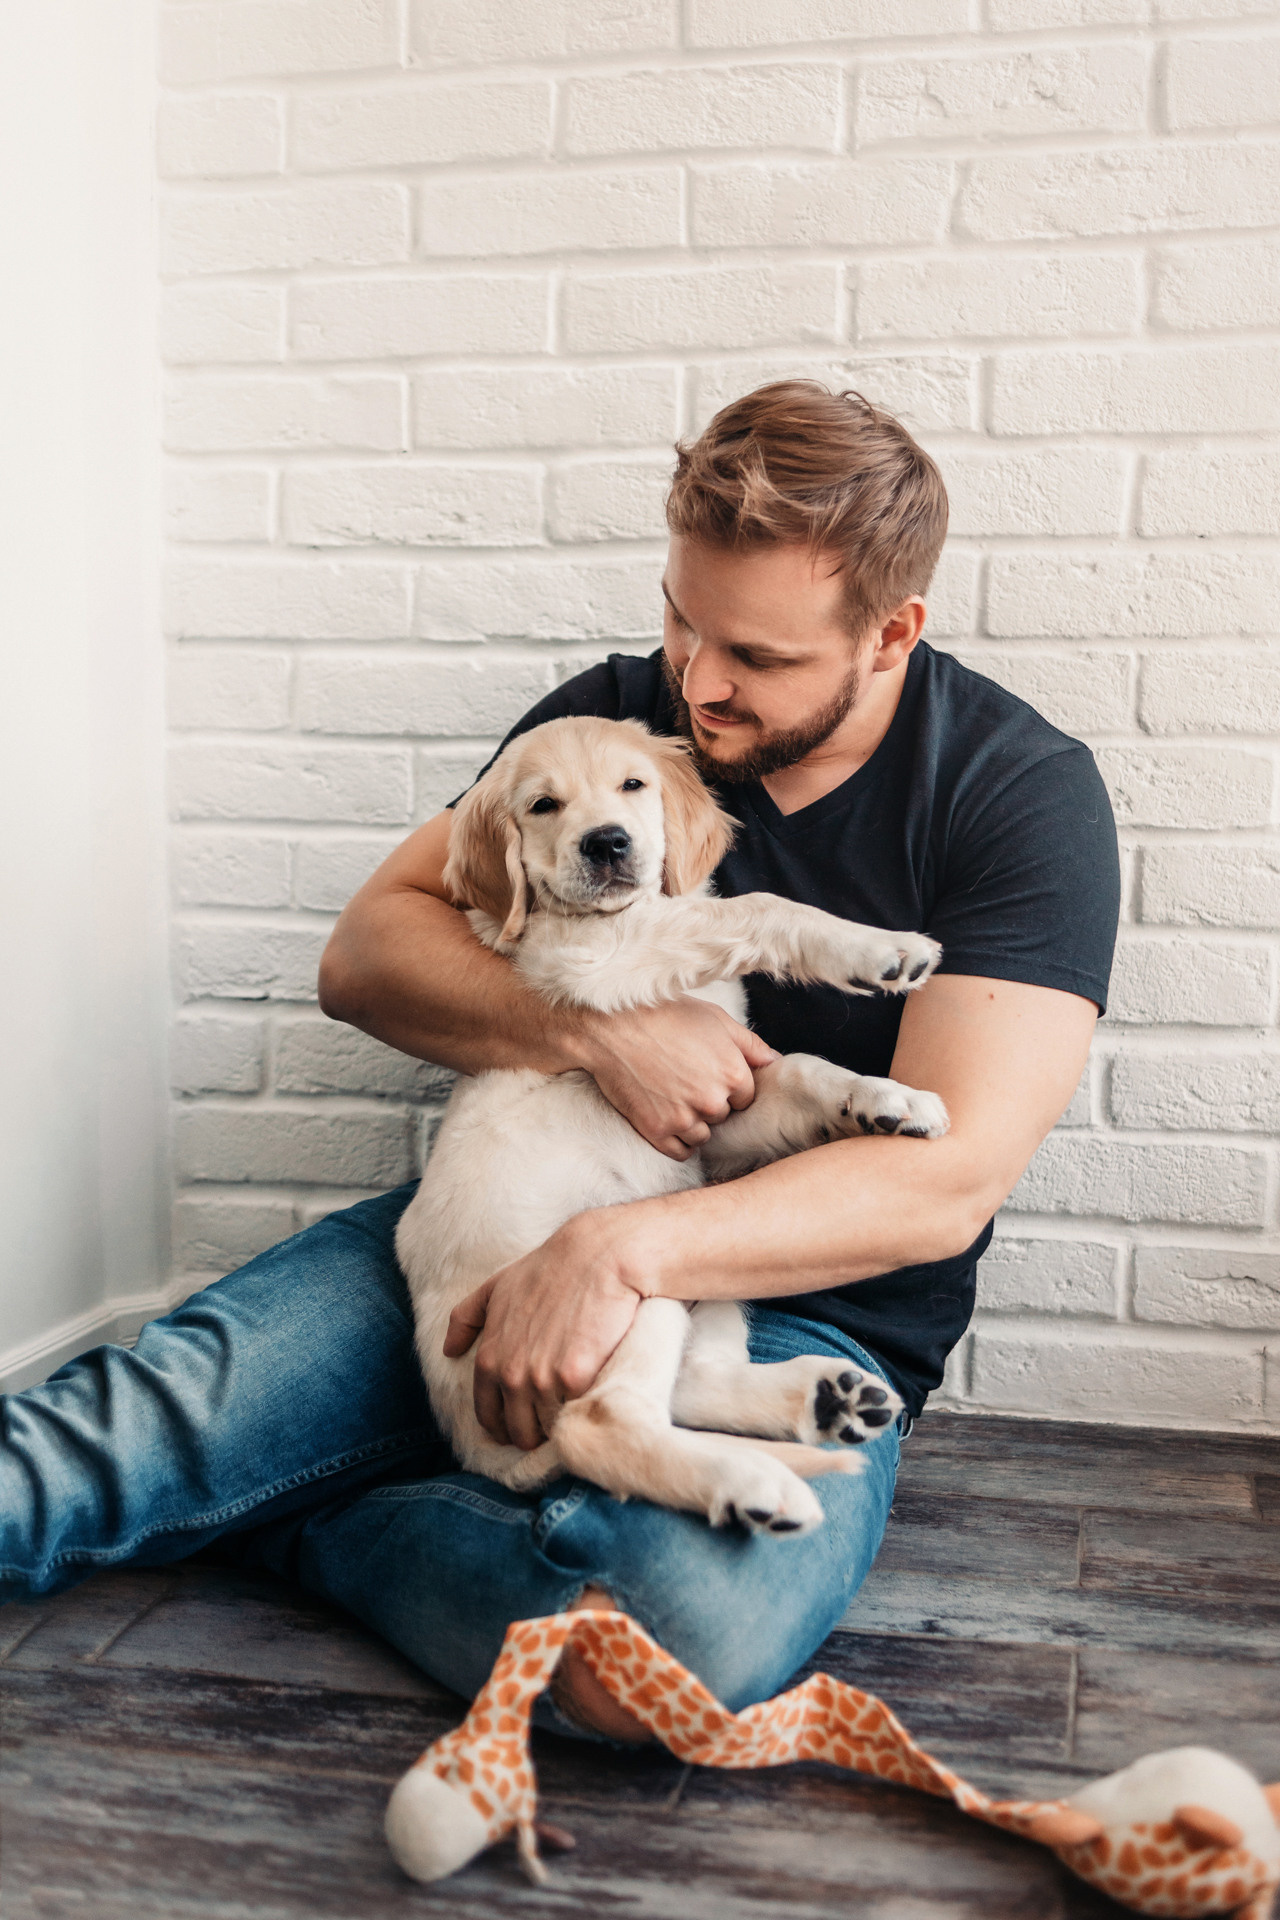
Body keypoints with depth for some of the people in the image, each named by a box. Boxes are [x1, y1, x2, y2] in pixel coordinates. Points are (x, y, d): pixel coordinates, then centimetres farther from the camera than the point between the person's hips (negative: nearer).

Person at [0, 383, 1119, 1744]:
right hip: (506, 1226, 3)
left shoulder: (1023, 795, -9)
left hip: (803, 1309, -2)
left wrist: (621, 1250, -28)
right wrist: (596, 1032, -19)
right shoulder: (615, 714, 3)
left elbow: (951, 1180, -17)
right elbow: (363, 953, -1)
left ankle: (268, 1521, -11)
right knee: (144, 1414, -22)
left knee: (689, 1637, -33)